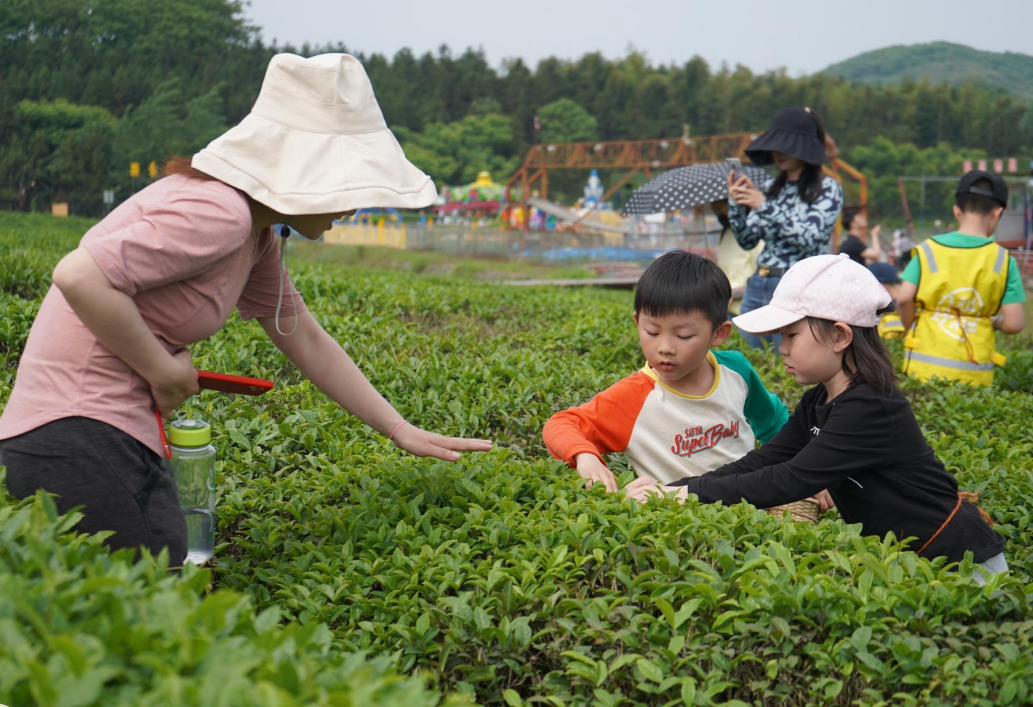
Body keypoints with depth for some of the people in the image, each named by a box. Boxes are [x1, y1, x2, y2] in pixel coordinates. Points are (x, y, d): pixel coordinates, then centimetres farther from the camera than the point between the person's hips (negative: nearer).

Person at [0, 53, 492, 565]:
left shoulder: (255, 238, 13)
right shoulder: (218, 214, -18)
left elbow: (307, 340, 20)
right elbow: (79, 275, -26)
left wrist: (402, 431, 20)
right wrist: (164, 371, -14)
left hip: (120, 435, 10)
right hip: (76, 437, -10)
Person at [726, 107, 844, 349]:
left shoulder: (827, 188, -3)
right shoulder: (772, 187, 13)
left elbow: (809, 238, -17)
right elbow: (747, 241, 10)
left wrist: (765, 206, -21)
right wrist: (737, 205, -6)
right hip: (757, 287, 6)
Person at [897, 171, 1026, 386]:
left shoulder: (929, 249, 0)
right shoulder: (1003, 260, 0)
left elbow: (904, 298, -10)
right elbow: (1014, 324, -5)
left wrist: (910, 329, 8)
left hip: (927, 366, 1)